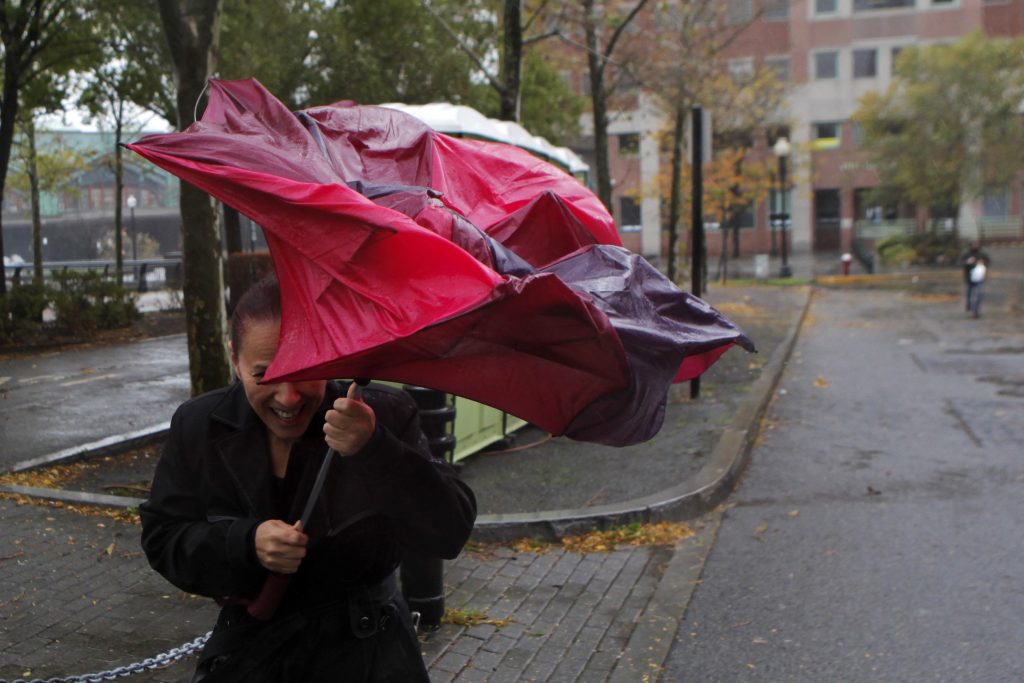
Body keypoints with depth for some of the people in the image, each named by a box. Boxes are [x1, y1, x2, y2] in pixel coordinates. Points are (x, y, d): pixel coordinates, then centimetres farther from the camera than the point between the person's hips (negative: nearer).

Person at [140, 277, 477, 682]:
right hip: (248, 650, 2)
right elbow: (160, 538, -5)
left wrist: (374, 450, -39)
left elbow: (451, 533, -24)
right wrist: (246, 543, -24)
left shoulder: (385, 416, -17)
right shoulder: (198, 427, -7)